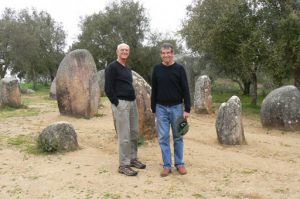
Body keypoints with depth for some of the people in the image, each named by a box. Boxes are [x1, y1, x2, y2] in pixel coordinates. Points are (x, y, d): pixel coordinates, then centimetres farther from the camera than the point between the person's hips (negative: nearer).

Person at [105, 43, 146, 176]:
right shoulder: (112, 67, -7)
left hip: (132, 102, 8)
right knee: (124, 136, -7)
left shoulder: (128, 69, 19)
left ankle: (133, 159, 25)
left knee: (134, 133, 12)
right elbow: (108, 88, -13)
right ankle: (123, 165, 1)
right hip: (121, 103, -8)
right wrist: (117, 103, -15)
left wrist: (133, 100, 13)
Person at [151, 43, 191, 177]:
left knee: (178, 137, 8)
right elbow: (154, 90, 7)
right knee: (163, 138, 2)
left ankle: (179, 164, 19)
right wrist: (153, 109, 6)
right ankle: (167, 165, 11)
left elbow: (185, 90, -3)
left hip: (176, 107, -1)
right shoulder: (157, 69, 4)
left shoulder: (179, 69, -2)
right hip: (161, 108, 2)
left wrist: (187, 109, -8)